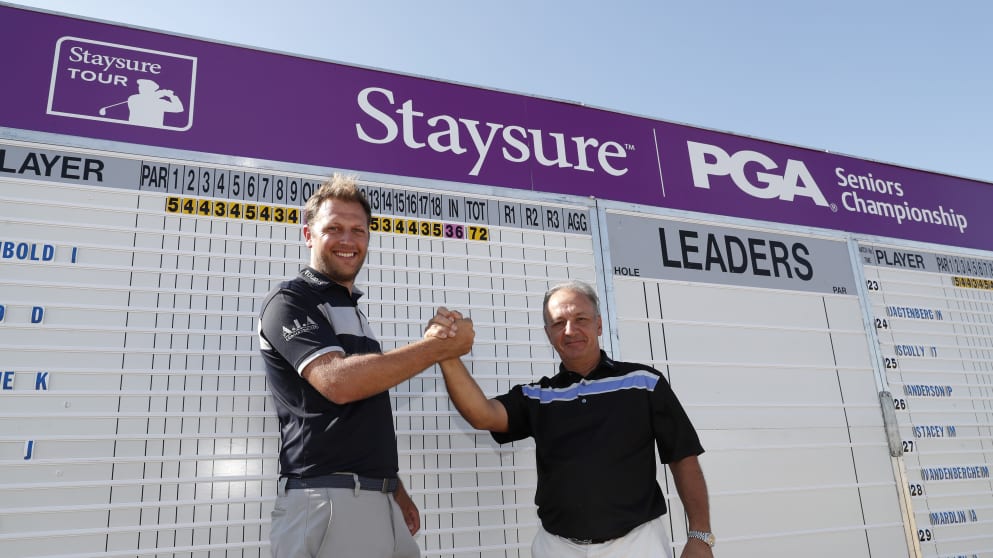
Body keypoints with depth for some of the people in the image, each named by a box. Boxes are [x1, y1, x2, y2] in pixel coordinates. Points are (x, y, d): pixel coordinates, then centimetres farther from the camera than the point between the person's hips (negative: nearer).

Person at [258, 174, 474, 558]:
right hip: (326, 501, -7)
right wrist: (440, 347, -16)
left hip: (375, 500, 8)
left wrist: (395, 489, 16)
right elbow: (338, 381, -22)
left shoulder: (352, 311, 20)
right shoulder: (290, 300, -6)